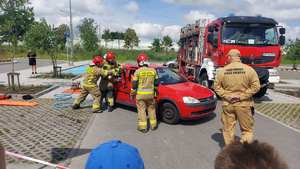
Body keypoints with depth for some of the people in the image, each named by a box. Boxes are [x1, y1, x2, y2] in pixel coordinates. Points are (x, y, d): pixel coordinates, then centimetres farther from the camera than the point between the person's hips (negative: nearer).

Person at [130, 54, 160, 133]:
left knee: (141, 110, 6)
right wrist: (155, 89, 27)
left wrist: (132, 94, 3)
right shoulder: (153, 70, 2)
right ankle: (153, 125, 25)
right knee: (151, 108, 17)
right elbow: (157, 82, 9)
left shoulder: (138, 71, -9)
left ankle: (143, 127, 10)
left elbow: (134, 84, -8)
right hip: (150, 94, 4)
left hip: (141, 94, -4)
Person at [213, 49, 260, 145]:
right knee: (247, 131, 12)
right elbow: (255, 86, -8)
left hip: (227, 105, 2)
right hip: (243, 105, -1)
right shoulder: (249, 69, -3)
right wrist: (241, 96, -9)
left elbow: (216, 87, 0)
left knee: (228, 130, 14)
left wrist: (227, 96, -6)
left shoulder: (222, 71, 0)